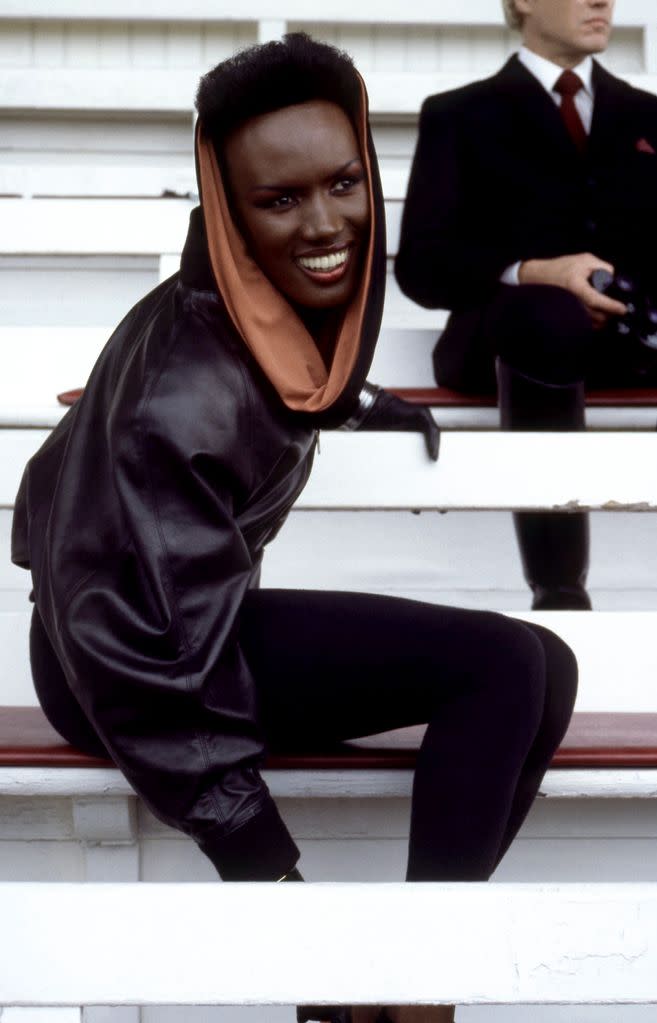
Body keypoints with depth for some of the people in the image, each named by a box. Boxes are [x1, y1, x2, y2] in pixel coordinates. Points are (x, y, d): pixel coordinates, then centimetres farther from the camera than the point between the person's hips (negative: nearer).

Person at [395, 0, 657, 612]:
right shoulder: (461, 116, 14)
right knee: (548, 315, -40)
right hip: (515, 328, -3)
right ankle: (559, 594, -42)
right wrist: (532, 275, -18)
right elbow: (421, 265, 2)